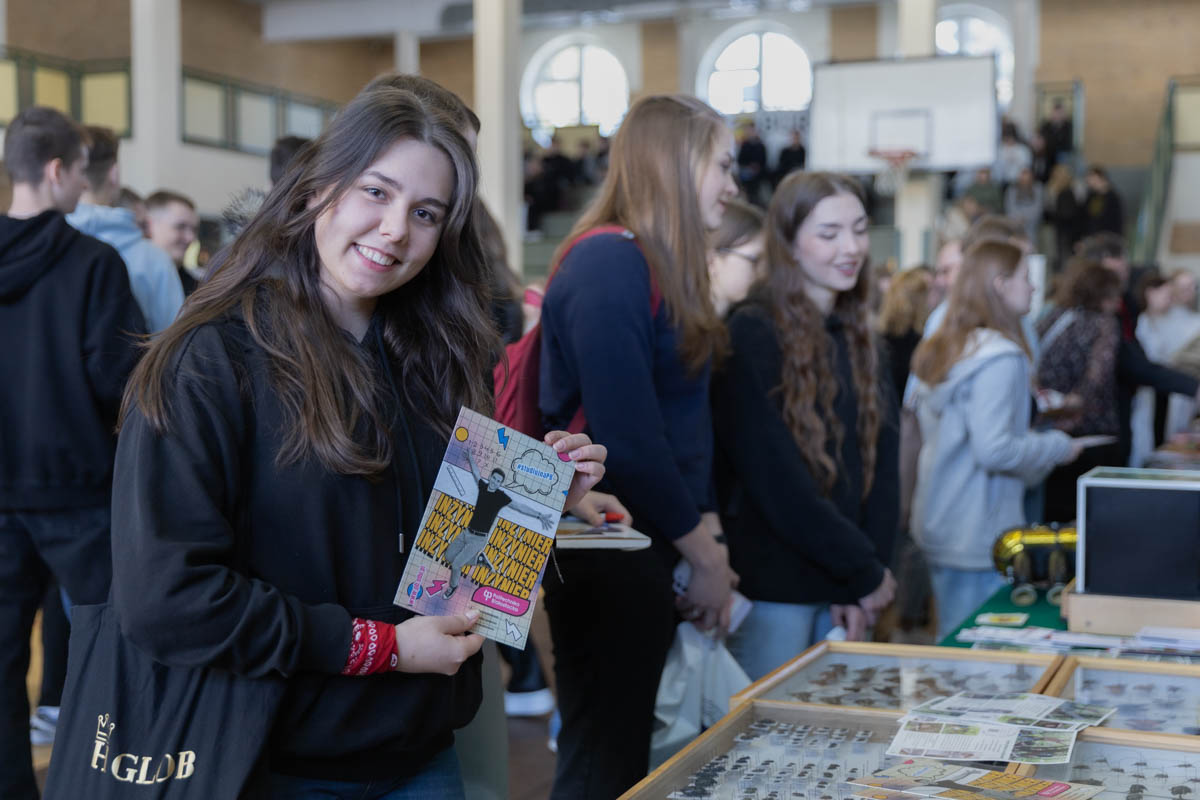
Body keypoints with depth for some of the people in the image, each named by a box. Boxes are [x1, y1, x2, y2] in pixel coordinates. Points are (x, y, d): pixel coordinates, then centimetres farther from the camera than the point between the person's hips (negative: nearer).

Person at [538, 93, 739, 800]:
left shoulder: (666, 271, 13)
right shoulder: (609, 264, -18)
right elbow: (626, 440, -23)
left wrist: (709, 537, 3)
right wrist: (706, 556, -13)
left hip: (650, 552, 9)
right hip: (608, 555, -9)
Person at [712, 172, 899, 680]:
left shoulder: (858, 339, 12)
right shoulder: (751, 336, -11)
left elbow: (883, 463, 8)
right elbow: (776, 481, -16)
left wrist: (874, 573, -4)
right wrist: (866, 574, -9)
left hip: (842, 594, 7)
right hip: (774, 591, -6)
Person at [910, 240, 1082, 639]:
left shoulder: (939, 349, 10)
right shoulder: (1000, 358, -18)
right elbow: (995, 450, -24)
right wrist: (1059, 446, -8)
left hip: (937, 527, 9)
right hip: (978, 539, -9)